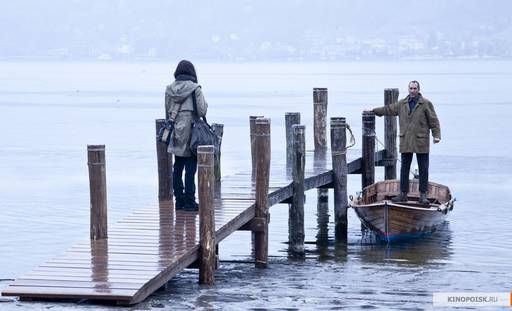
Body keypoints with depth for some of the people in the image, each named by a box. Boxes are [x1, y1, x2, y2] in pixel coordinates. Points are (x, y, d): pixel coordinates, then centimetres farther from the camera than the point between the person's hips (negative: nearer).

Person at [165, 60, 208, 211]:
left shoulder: (170, 89, 4)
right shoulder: (195, 89, -10)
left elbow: (167, 113, 8)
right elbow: (202, 111, -10)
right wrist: (205, 104, 9)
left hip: (176, 134, 4)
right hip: (191, 133, -4)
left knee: (178, 167, 11)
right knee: (190, 168, -1)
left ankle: (179, 200, 14)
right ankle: (189, 202, -2)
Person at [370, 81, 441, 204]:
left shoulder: (426, 104, -1)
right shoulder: (401, 104, 10)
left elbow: (433, 121, -3)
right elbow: (388, 109, 22)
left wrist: (436, 135, -12)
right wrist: (373, 111, 25)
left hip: (421, 143, -4)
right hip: (405, 143, 4)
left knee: (423, 170, 0)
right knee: (404, 169, 8)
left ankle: (423, 195, 6)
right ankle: (403, 194, 15)